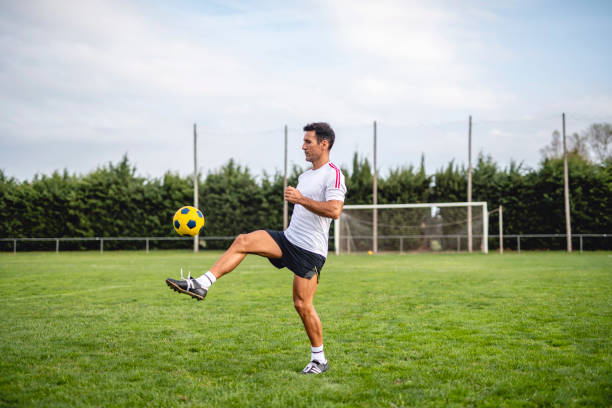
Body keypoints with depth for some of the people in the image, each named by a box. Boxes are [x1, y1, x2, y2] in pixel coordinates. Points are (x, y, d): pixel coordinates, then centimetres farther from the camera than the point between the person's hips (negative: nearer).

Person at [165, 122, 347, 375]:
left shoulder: (333, 174, -11)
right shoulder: (304, 176, 17)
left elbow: (334, 211, -26)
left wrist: (301, 199, -25)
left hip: (310, 251, -8)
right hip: (288, 239, 8)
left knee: (303, 305, -6)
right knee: (243, 241, -12)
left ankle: (319, 360, 10)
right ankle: (202, 285, -17)